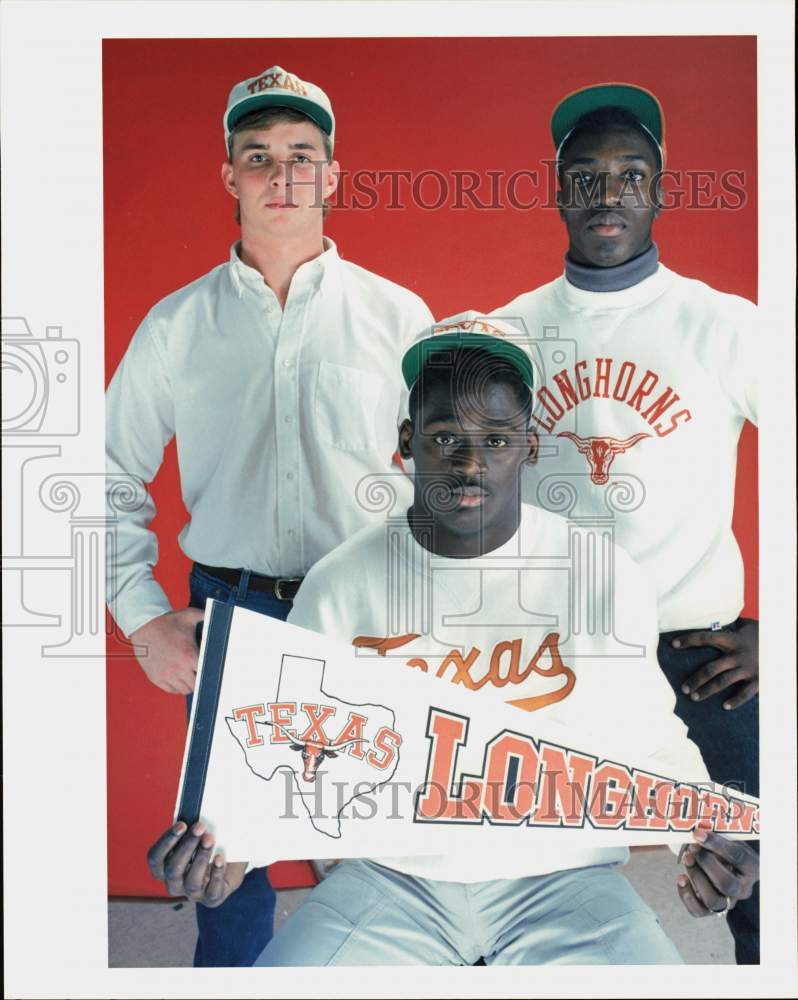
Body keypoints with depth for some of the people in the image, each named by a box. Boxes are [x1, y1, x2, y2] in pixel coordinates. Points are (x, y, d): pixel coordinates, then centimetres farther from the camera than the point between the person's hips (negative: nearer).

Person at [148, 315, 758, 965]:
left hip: (564, 880, 0)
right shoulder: (338, 583, -4)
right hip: (390, 880, 1)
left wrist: (703, 835, -14)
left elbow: (651, 740, 5)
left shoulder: (606, 580, -6)